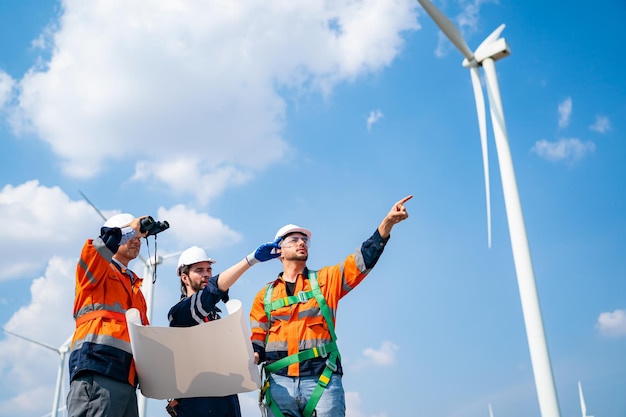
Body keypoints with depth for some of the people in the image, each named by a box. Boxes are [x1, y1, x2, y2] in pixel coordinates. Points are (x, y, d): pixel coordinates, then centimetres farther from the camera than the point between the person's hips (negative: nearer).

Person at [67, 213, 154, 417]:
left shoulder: (134, 286, 31)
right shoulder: (97, 270, 11)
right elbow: (95, 248, -14)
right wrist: (131, 229, -2)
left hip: (125, 376, 8)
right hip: (97, 369, -8)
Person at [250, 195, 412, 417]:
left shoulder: (325, 280, 13)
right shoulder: (265, 296, 17)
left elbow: (363, 259, 1)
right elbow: (256, 340, 17)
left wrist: (387, 222, -11)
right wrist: (253, 356, -7)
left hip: (322, 380, -1)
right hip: (279, 381, 1)